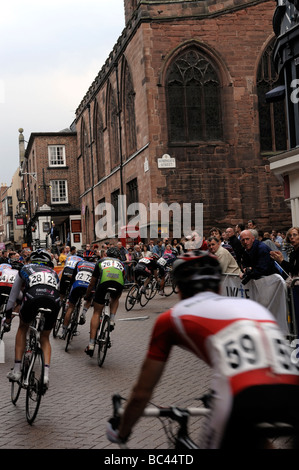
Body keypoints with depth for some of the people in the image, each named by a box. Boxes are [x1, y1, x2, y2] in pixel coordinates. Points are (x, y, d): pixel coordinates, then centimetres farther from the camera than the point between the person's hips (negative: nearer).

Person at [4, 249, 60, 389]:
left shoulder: (25, 269, 32)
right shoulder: (53, 273, 38)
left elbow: (13, 296, 36)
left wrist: (7, 317, 48)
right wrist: (52, 321, 59)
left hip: (32, 299, -2)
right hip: (54, 302, 2)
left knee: (22, 328, 30)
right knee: (45, 338, 25)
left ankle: (16, 370, 23)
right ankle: (45, 374, 5)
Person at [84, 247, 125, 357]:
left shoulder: (101, 261, 34)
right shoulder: (121, 263, 36)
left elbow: (92, 283, 38)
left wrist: (87, 296, 54)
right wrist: (117, 297, 59)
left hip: (104, 283, -1)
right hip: (119, 284, 1)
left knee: (97, 313, 11)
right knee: (115, 299, 38)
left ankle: (91, 344, 5)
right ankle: (112, 321, 15)